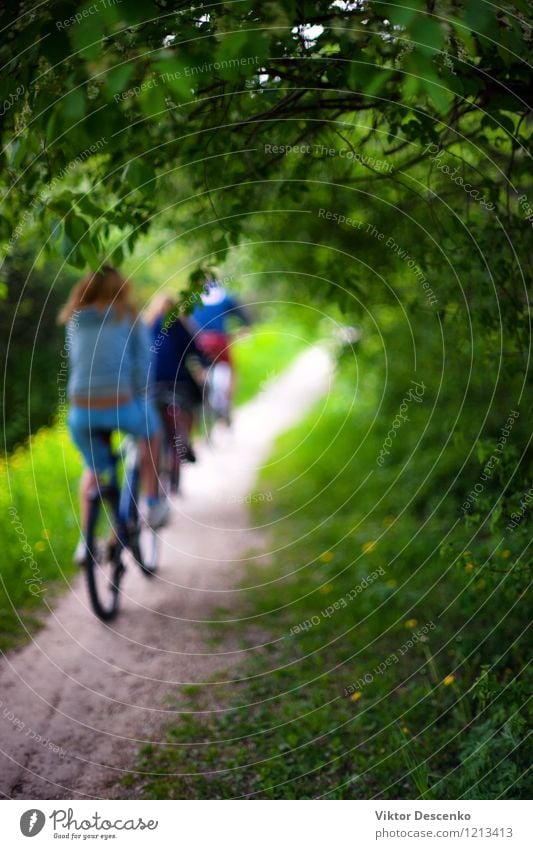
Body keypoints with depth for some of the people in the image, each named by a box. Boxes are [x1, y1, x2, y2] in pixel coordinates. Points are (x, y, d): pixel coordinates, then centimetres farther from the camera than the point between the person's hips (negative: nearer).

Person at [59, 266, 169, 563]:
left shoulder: (74, 321, 13)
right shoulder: (129, 318, 4)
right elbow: (142, 366, 0)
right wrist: (141, 400, 11)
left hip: (80, 412, 3)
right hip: (121, 407, -3)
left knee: (94, 468, 28)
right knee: (152, 432, 31)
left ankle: (86, 541, 20)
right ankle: (154, 505, 30)